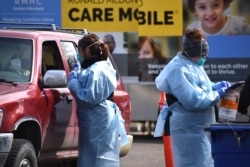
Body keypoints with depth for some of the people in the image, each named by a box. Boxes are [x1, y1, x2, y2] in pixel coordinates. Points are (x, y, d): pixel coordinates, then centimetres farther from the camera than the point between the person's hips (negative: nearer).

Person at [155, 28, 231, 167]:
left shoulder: (193, 65, 12)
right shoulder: (178, 70, -21)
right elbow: (193, 100, -28)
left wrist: (216, 86, 7)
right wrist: (217, 95, -18)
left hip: (201, 127, 11)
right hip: (189, 129, -11)